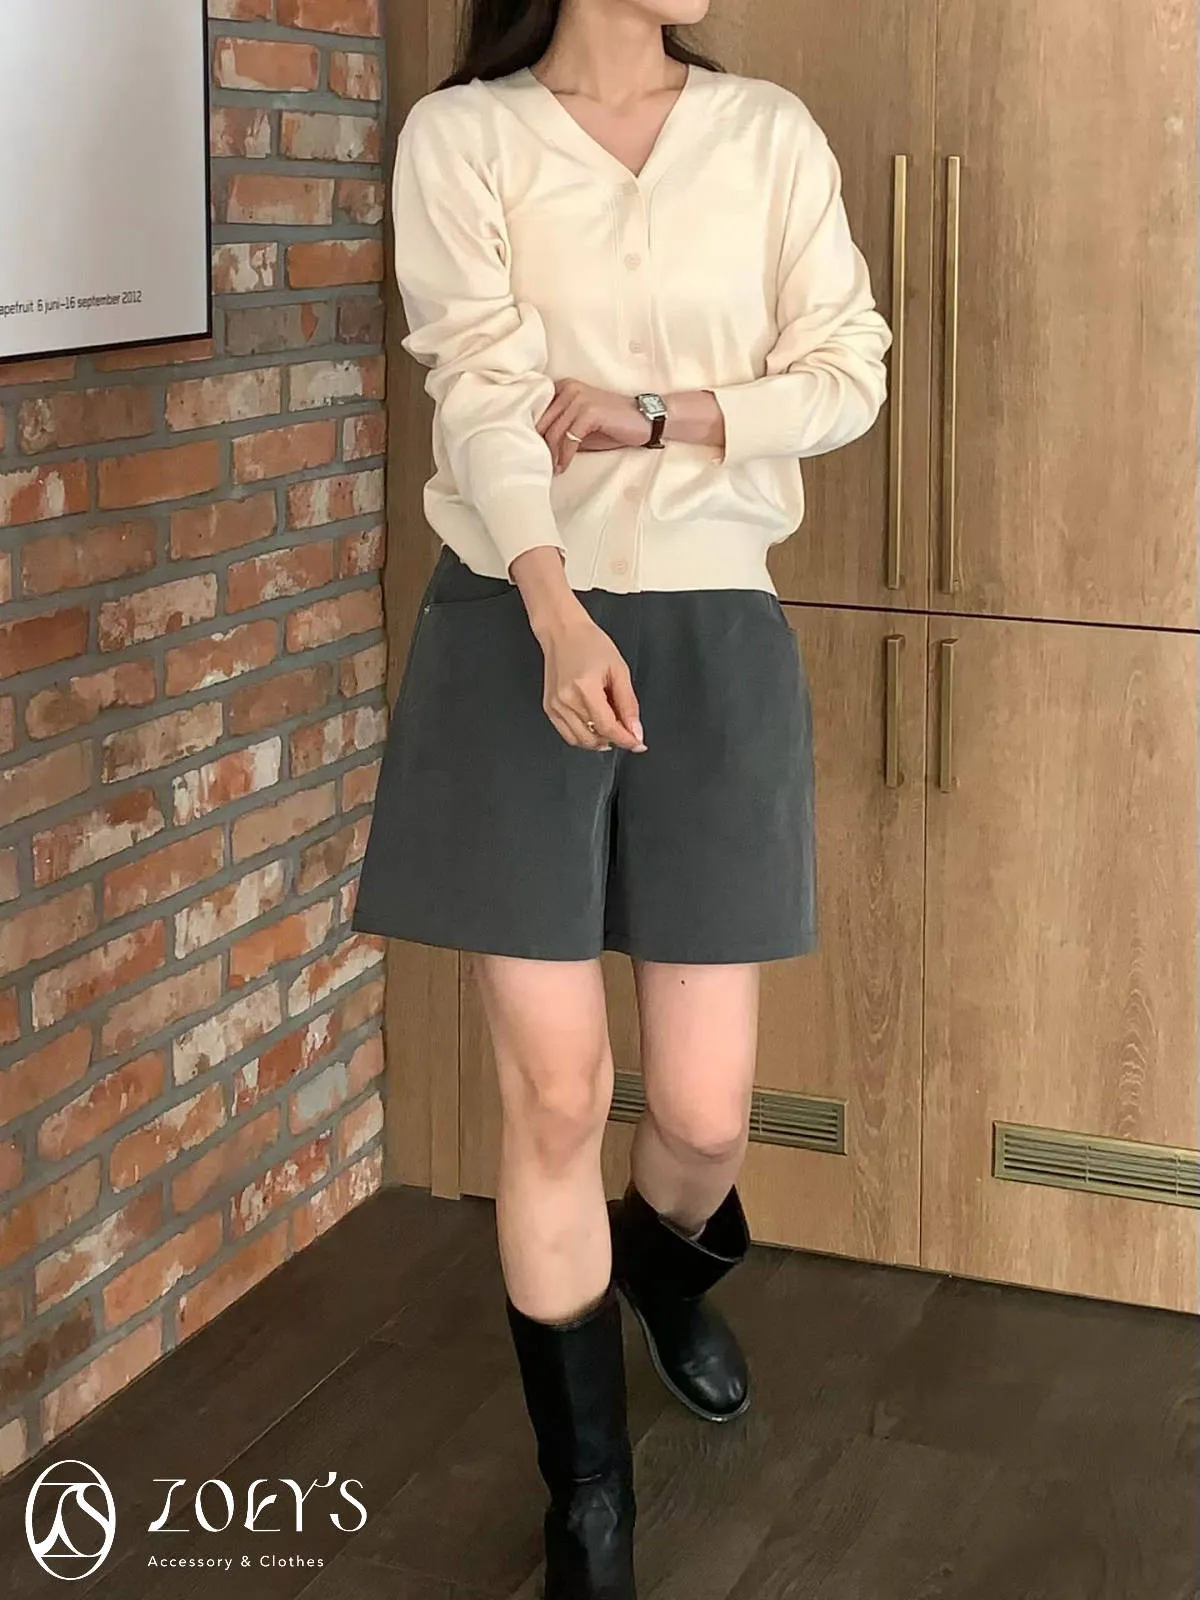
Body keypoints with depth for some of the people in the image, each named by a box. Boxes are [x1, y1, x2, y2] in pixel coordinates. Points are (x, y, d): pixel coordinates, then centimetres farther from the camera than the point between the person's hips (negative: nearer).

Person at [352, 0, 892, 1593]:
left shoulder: (769, 132, 7)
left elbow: (849, 379, 3)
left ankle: (664, 1268, 43)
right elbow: (479, 391, -13)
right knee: (554, 1096, 1)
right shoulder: (461, 135, -1)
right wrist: (560, 620, -28)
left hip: (716, 634, 2)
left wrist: (654, 413, -12)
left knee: (705, 1110, 4)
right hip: (517, 633, -2)